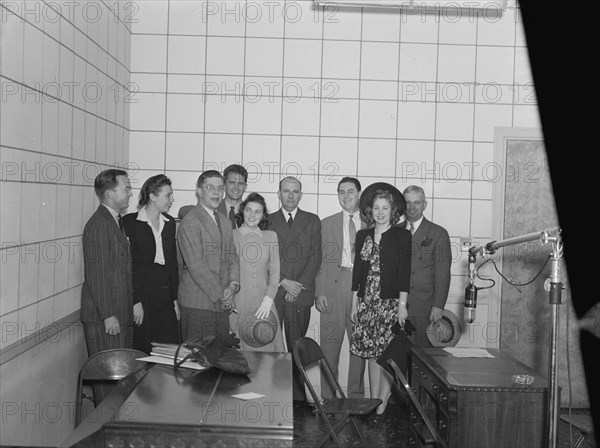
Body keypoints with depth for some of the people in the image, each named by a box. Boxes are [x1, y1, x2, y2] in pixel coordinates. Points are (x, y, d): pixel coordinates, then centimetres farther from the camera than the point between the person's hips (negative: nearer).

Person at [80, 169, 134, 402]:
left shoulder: (117, 222, 15)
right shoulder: (98, 225, -16)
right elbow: (96, 275, -20)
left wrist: (132, 305, 16)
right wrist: (108, 315, -19)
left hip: (121, 313, 9)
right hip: (104, 317, -9)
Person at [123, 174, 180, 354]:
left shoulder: (169, 222, 12)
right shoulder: (130, 222, -6)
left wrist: (175, 299, 9)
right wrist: (136, 301, -14)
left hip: (165, 295, 5)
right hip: (142, 293, -5)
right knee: (143, 351, 0)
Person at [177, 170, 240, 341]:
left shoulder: (225, 221, 17)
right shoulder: (190, 222, -10)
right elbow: (195, 265, -15)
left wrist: (233, 285, -3)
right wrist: (221, 293, -11)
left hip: (222, 303, 7)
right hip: (198, 304, -7)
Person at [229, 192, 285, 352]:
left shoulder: (271, 236, 10)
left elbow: (274, 271, 5)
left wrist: (268, 299, -8)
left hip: (263, 304, 2)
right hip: (236, 304, -2)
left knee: (265, 347, -1)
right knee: (237, 348, -1)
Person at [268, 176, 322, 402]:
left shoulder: (313, 221, 11)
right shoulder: (268, 221, 11)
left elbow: (315, 257, 4)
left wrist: (299, 285, -6)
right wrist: (283, 282, -7)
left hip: (301, 293, 0)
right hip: (272, 293, 0)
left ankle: (298, 396, 7)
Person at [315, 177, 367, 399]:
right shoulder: (327, 224, 10)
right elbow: (320, 260, 5)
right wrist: (319, 292, -4)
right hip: (334, 286, 0)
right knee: (329, 344, 0)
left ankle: (356, 396, 18)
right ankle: (328, 398, 9)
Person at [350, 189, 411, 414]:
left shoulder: (402, 236, -1)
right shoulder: (362, 236, 10)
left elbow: (404, 271, -5)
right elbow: (357, 271, 11)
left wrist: (402, 305, -10)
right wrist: (354, 303, 8)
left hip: (391, 302, -4)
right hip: (367, 302, 4)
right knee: (372, 353, 7)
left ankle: (383, 401, 7)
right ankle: (373, 400, 15)